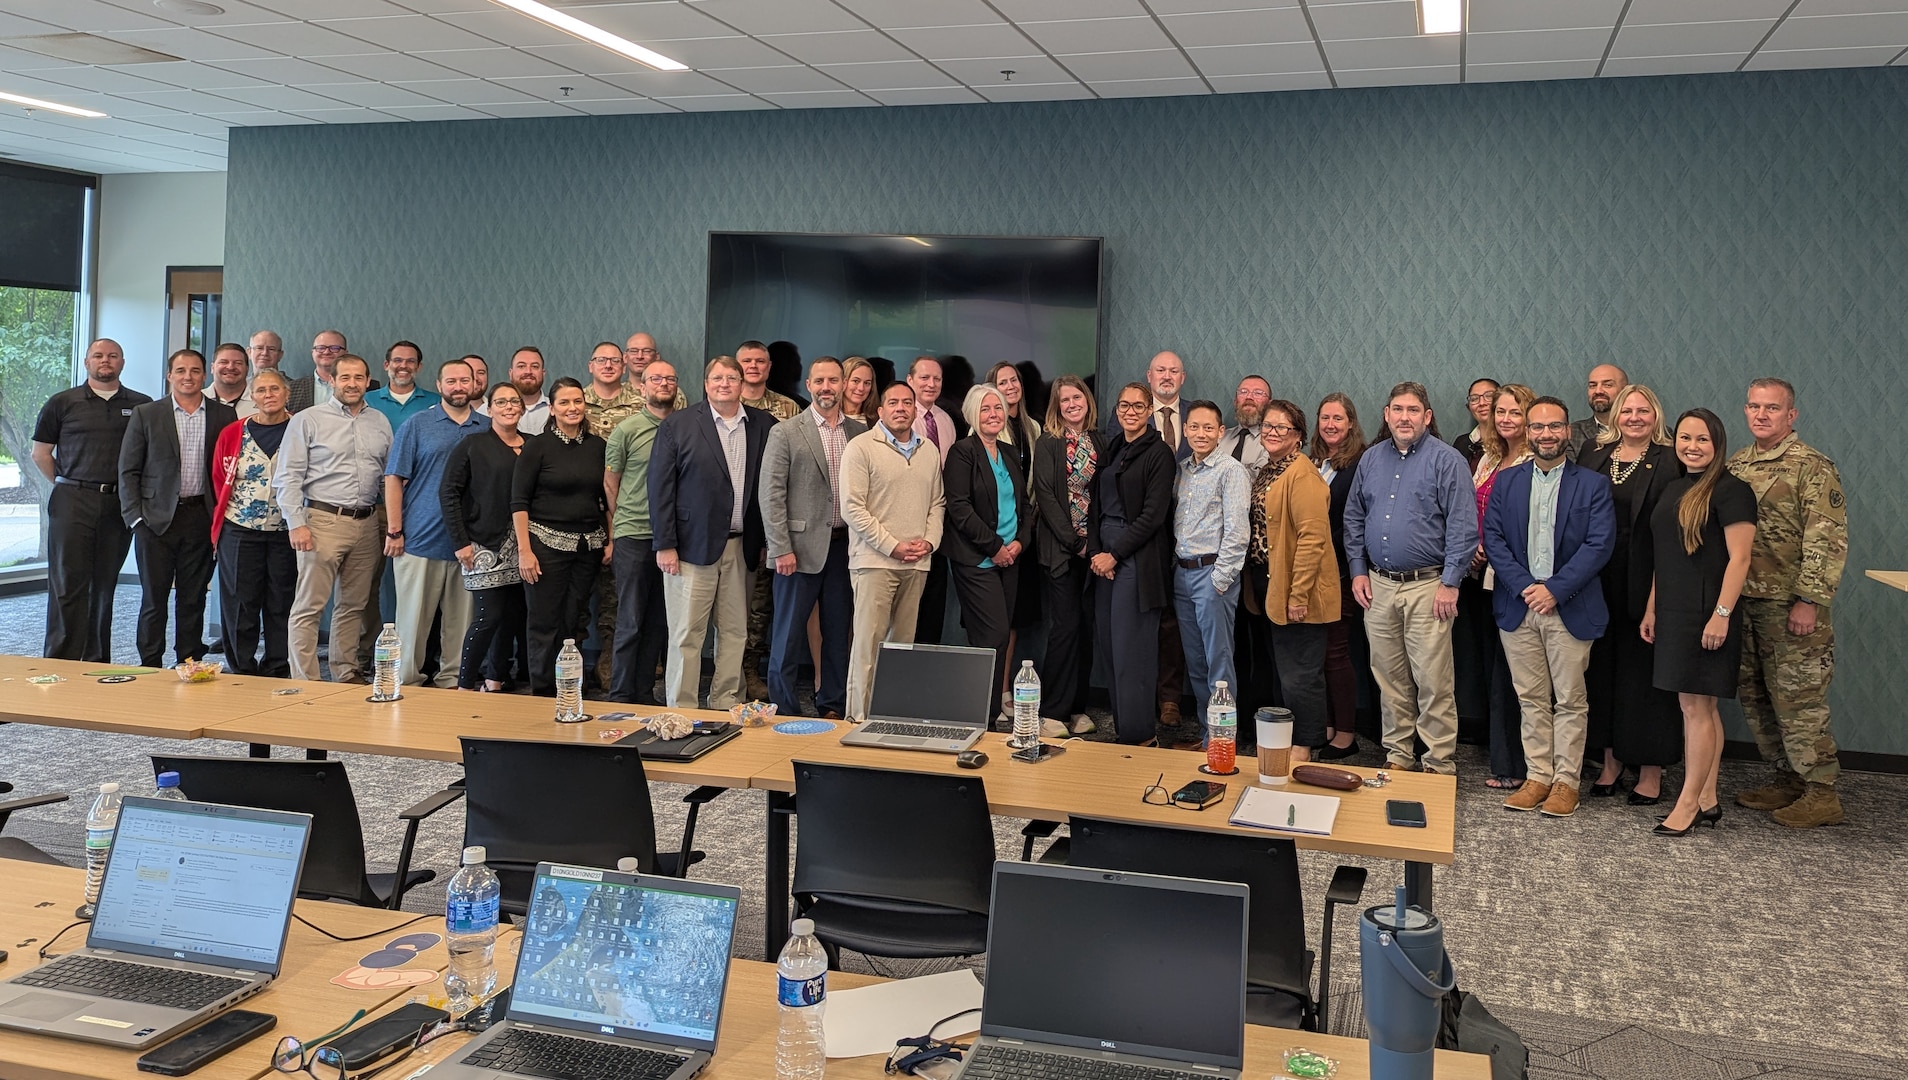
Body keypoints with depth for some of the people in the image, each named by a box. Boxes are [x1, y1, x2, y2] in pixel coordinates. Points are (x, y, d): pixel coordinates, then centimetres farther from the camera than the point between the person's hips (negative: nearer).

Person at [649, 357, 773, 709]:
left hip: (741, 546, 3)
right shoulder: (677, 425, 0)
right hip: (693, 545, -3)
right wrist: (665, 545, -8)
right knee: (687, 634, -1)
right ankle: (681, 712, 7)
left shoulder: (763, 425, 8)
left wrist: (768, 541, 5)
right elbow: (660, 487, -3)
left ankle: (726, 706, 19)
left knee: (735, 632, 9)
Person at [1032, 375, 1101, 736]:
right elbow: (1046, 498, -8)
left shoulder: (1098, 442, 10)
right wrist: (1075, 541, -11)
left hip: (1091, 546, 4)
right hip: (1060, 547, -4)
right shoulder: (1047, 446, -2)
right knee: (1065, 626, -7)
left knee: (1086, 626, 5)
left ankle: (1078, 707, 14)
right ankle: (1053, 711, 1)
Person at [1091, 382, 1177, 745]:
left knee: (1132, 646, -5)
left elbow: (1153, 514, -12)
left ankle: (1139, 735, 4)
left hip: (1138, 557, -7)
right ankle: (1121, 723, 17)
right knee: (1107, 642, 7)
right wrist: (1095, 551, 0)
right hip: (1105, 556, 7)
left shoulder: (1159, 453, -6)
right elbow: (1096, 504, 14)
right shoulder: (1111, 450, 15)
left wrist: (1114, 554, -13)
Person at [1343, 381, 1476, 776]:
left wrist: (1450, 583, -13)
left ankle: (1439, 765, 5)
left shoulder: (1446, 460, -5)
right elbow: (1354, 518, 17)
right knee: (1389, 680, 11)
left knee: (1433, 683, -4)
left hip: (1427, 586, -5)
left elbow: (1463, 526, -9)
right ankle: (1398, 755, 22)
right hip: (1379, 586, 5)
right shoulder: (1371, 459, 11)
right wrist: (1358, 571, 9)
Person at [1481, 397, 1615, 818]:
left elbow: (1600, 544, -7)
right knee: (1531, 698, 7)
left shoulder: (1593, 484, 2)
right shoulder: (1506, 481, 9)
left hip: (1570, 608, -2)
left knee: (1570, 700, 3)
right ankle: (1538, 776, 15)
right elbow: (1493, 538, 3)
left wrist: (1555, 589, -15)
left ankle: (1566, 780, 11)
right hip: (1518, 606, 2)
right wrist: (1524, 586, -10)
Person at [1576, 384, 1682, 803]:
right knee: (1602, 666, 9)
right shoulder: (1592, 455, 9)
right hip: (1598, 580, 4)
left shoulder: (1671, 462, -3)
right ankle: (1610, 760, 20)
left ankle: (1650, 771, 12)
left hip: (1647, 582, -4)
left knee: (1644, 670, 2)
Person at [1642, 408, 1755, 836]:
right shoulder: (1674, 491, 14)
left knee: (1696, 705, -5)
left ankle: (1688, 804, 1)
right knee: (1697, 705, 11)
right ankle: (1707, 800, 16)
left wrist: (1721, 614, -20)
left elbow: (1738, 558, -15)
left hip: (1706, 614, -8)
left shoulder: (1730, 491, -9)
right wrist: (1652, 609, 15)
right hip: (1674, 612, 8)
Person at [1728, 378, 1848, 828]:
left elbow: (1828, 540, -14)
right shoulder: (1735, 466, 12)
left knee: (1798, 701, -3)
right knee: (1756, 699, 12)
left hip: (1791, 605, -7)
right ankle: (1787, 779, 24)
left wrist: (1808, 600, -19)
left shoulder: (1812, 467, -9)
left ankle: (1821, 792, 7)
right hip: (1744, 603, 7)